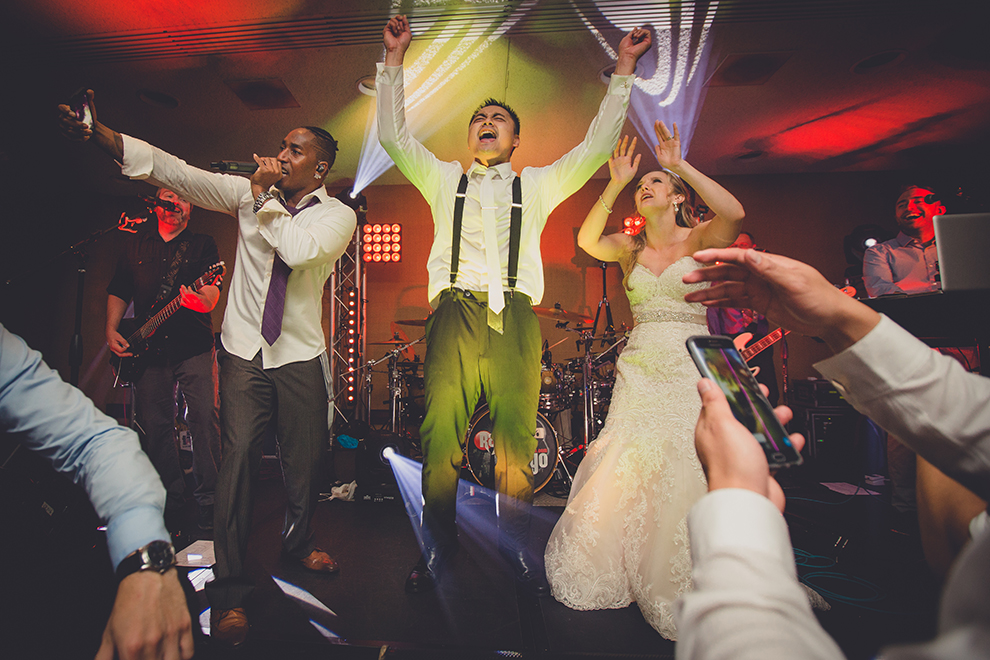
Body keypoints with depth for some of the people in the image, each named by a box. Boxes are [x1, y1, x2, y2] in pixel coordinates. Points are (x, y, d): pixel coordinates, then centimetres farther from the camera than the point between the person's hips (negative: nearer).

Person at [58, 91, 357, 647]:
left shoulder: (338, 215, -2)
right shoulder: (249, 193, 7)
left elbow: (299, 248, -22)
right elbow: (173, 170, 2)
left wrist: (265, 195, -10)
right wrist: (98, 133, -8)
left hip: (301, 356, -1)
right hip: (245, 351, 1)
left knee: (305, 460, 9)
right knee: (238, 460, -5)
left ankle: (299, 543, 38)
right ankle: (230, 590, 11)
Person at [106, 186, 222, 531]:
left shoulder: (203, 244, 6)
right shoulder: (136, 245, 16)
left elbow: (212, 292, -7)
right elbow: (118, 292, 18)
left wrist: (201, 300, -30)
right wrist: (112, 330, 5)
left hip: (195, 347, -4)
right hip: (148, 350, 4)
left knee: (205, 421, -8)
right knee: (153, 425, 8)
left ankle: (208, 498, 3)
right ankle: (171, 494, 23)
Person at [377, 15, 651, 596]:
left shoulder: (538, 186, 22)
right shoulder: (444, 180, 24)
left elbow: (598, 144, 20)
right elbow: (393, 135, 20)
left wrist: (624, 68, 19)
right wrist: (395, 57, 18)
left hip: (516, 318, 0)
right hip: (455, 313, 0)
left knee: (517, 441, -2)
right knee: (442, 437, -6)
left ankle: (517, 548, 17)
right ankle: (438, 546, 14)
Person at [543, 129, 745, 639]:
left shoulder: (699, 240, 2)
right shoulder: (630, 248, 9)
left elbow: (734, 214, -19)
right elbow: (586, 241, -8)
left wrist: (681, 165, -16)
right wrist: (615, 184, -11)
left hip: (690, 371, -2)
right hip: (638, 372, 3)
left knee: (685, 477, 0)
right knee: (623, 475, 4)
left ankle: (681, 591, 23)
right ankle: (619, 574, 27)